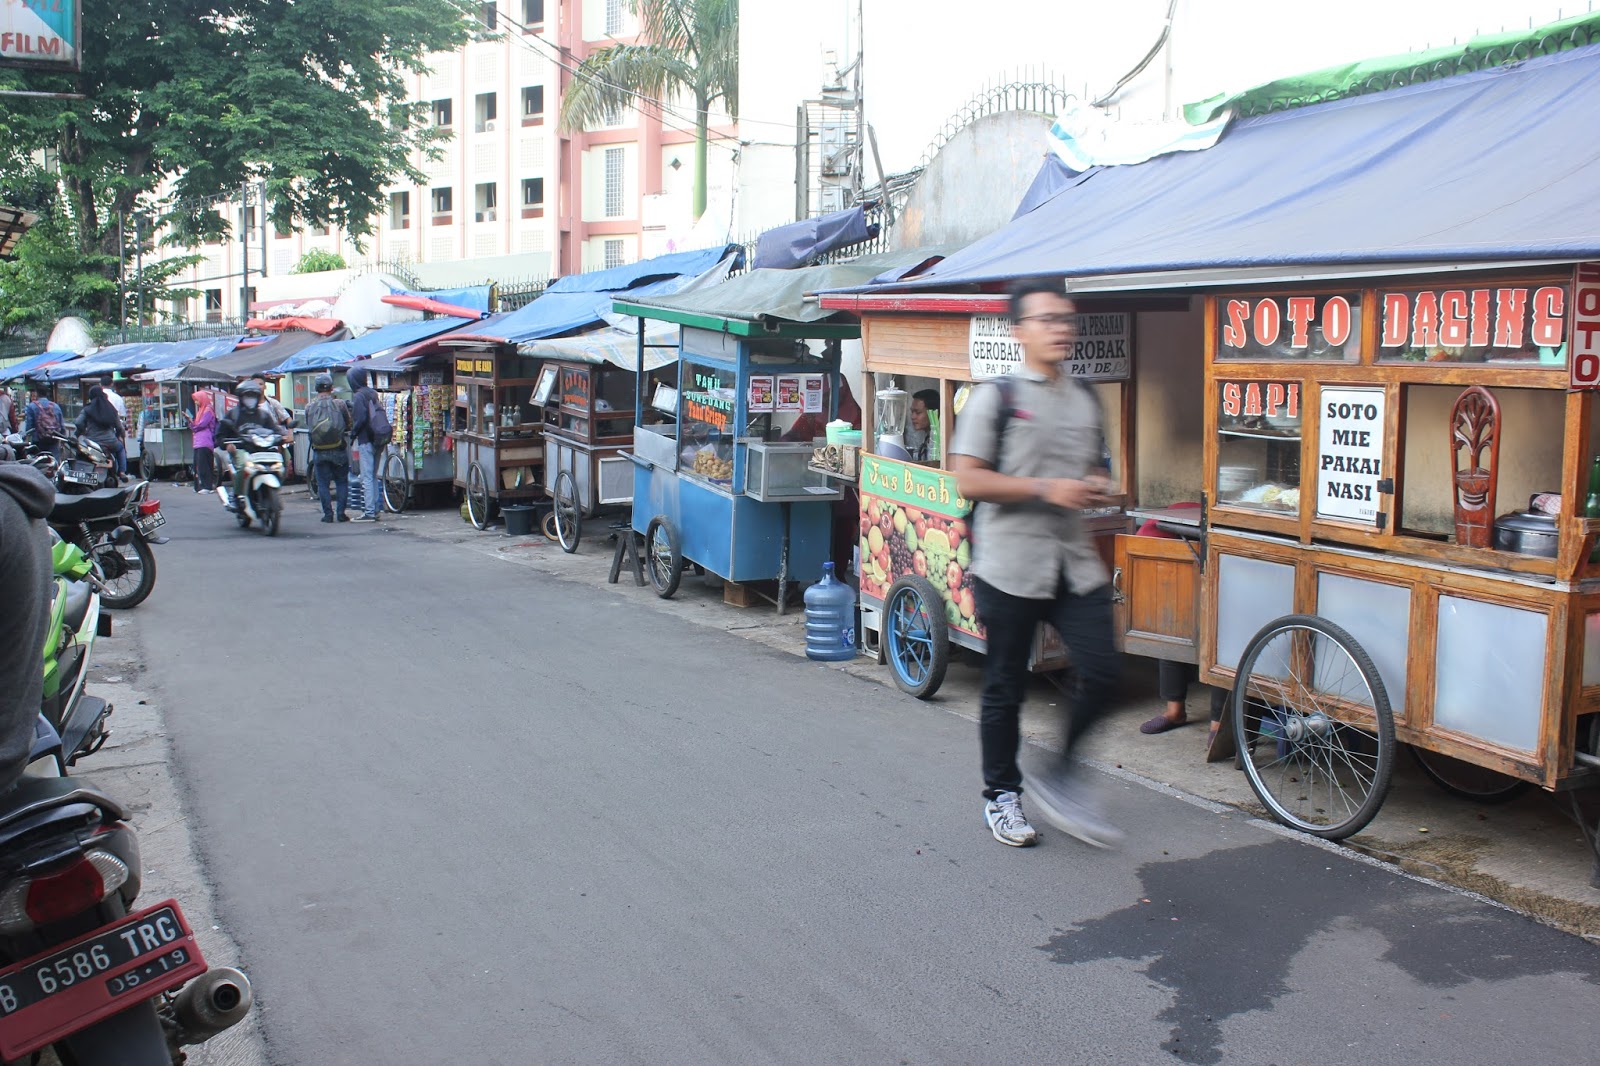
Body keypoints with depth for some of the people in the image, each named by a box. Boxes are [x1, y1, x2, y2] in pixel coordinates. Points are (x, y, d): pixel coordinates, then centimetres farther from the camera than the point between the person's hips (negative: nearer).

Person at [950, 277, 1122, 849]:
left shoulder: (1086, 399, 13)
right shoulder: (996, 397, -5)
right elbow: (968, 479, -11)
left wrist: (1097, 486, 0)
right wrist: (1046, 489, -17)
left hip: (1075, 562, 5)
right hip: (1011, 564, -5)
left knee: (1101, 672, -2)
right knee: (1006, 688, 6)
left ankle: (1058, 776, 18)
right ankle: (1001, 796, 23)